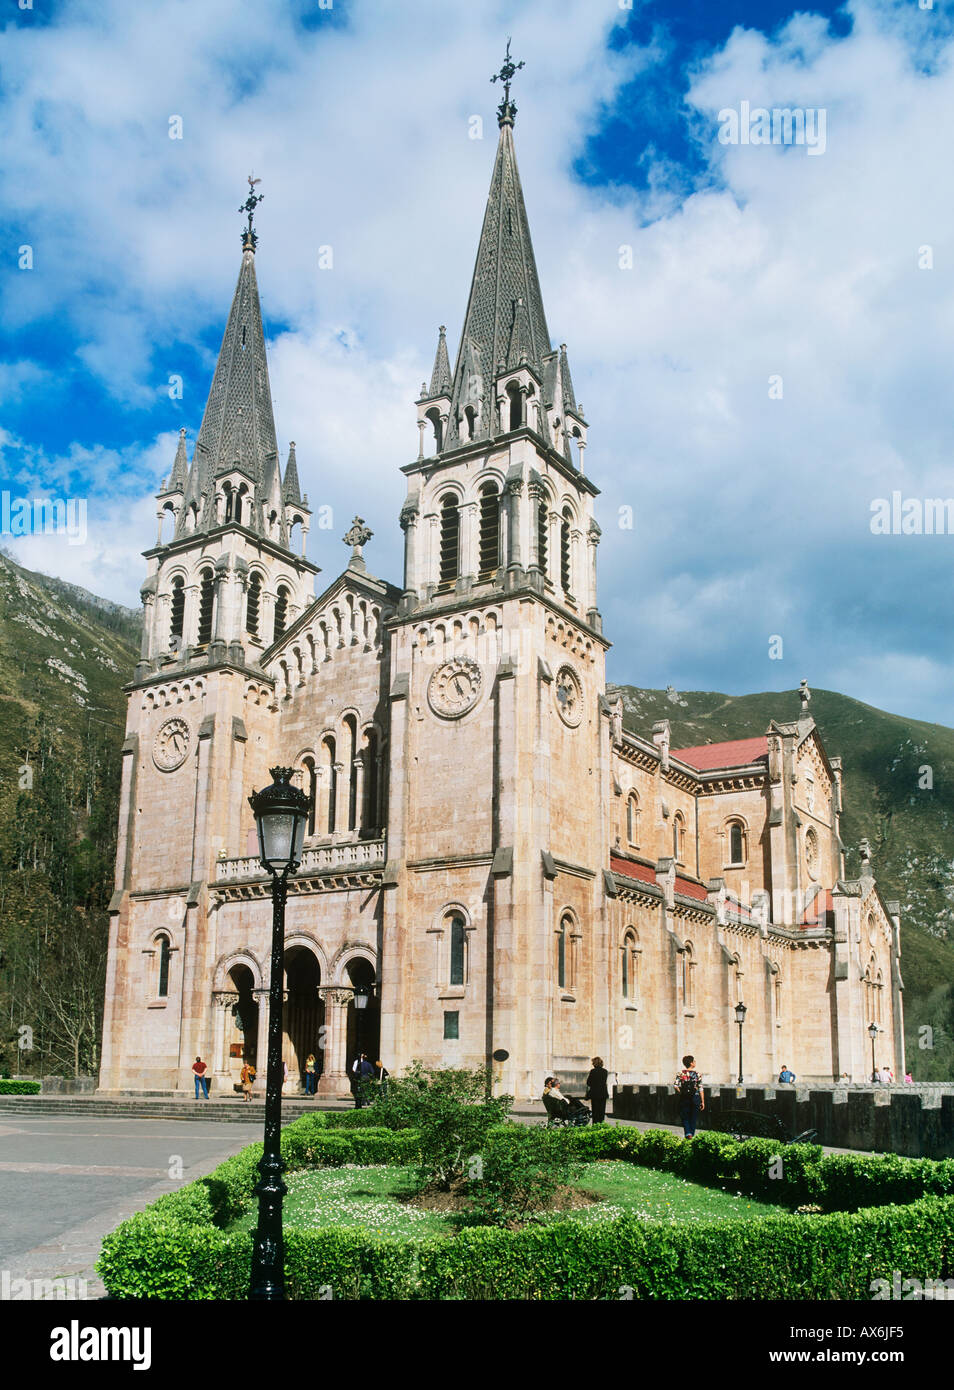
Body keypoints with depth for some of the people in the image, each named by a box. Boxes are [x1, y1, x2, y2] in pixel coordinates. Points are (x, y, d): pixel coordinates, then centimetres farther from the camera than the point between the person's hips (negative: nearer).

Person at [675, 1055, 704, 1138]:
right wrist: (703, 1102, 1)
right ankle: (692, 1134, 12)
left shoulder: (681, 1073, -2)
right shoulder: (697, 1074, -4)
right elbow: (701, 1089, -4)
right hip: (695, 1098, -1)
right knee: (693, 1118, 11)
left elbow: (676, 1086, -13)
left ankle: (688, 1133, -12)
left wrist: (680, 1093, 4)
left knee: (685, 1118, 7)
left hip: (684, 1099, 1)